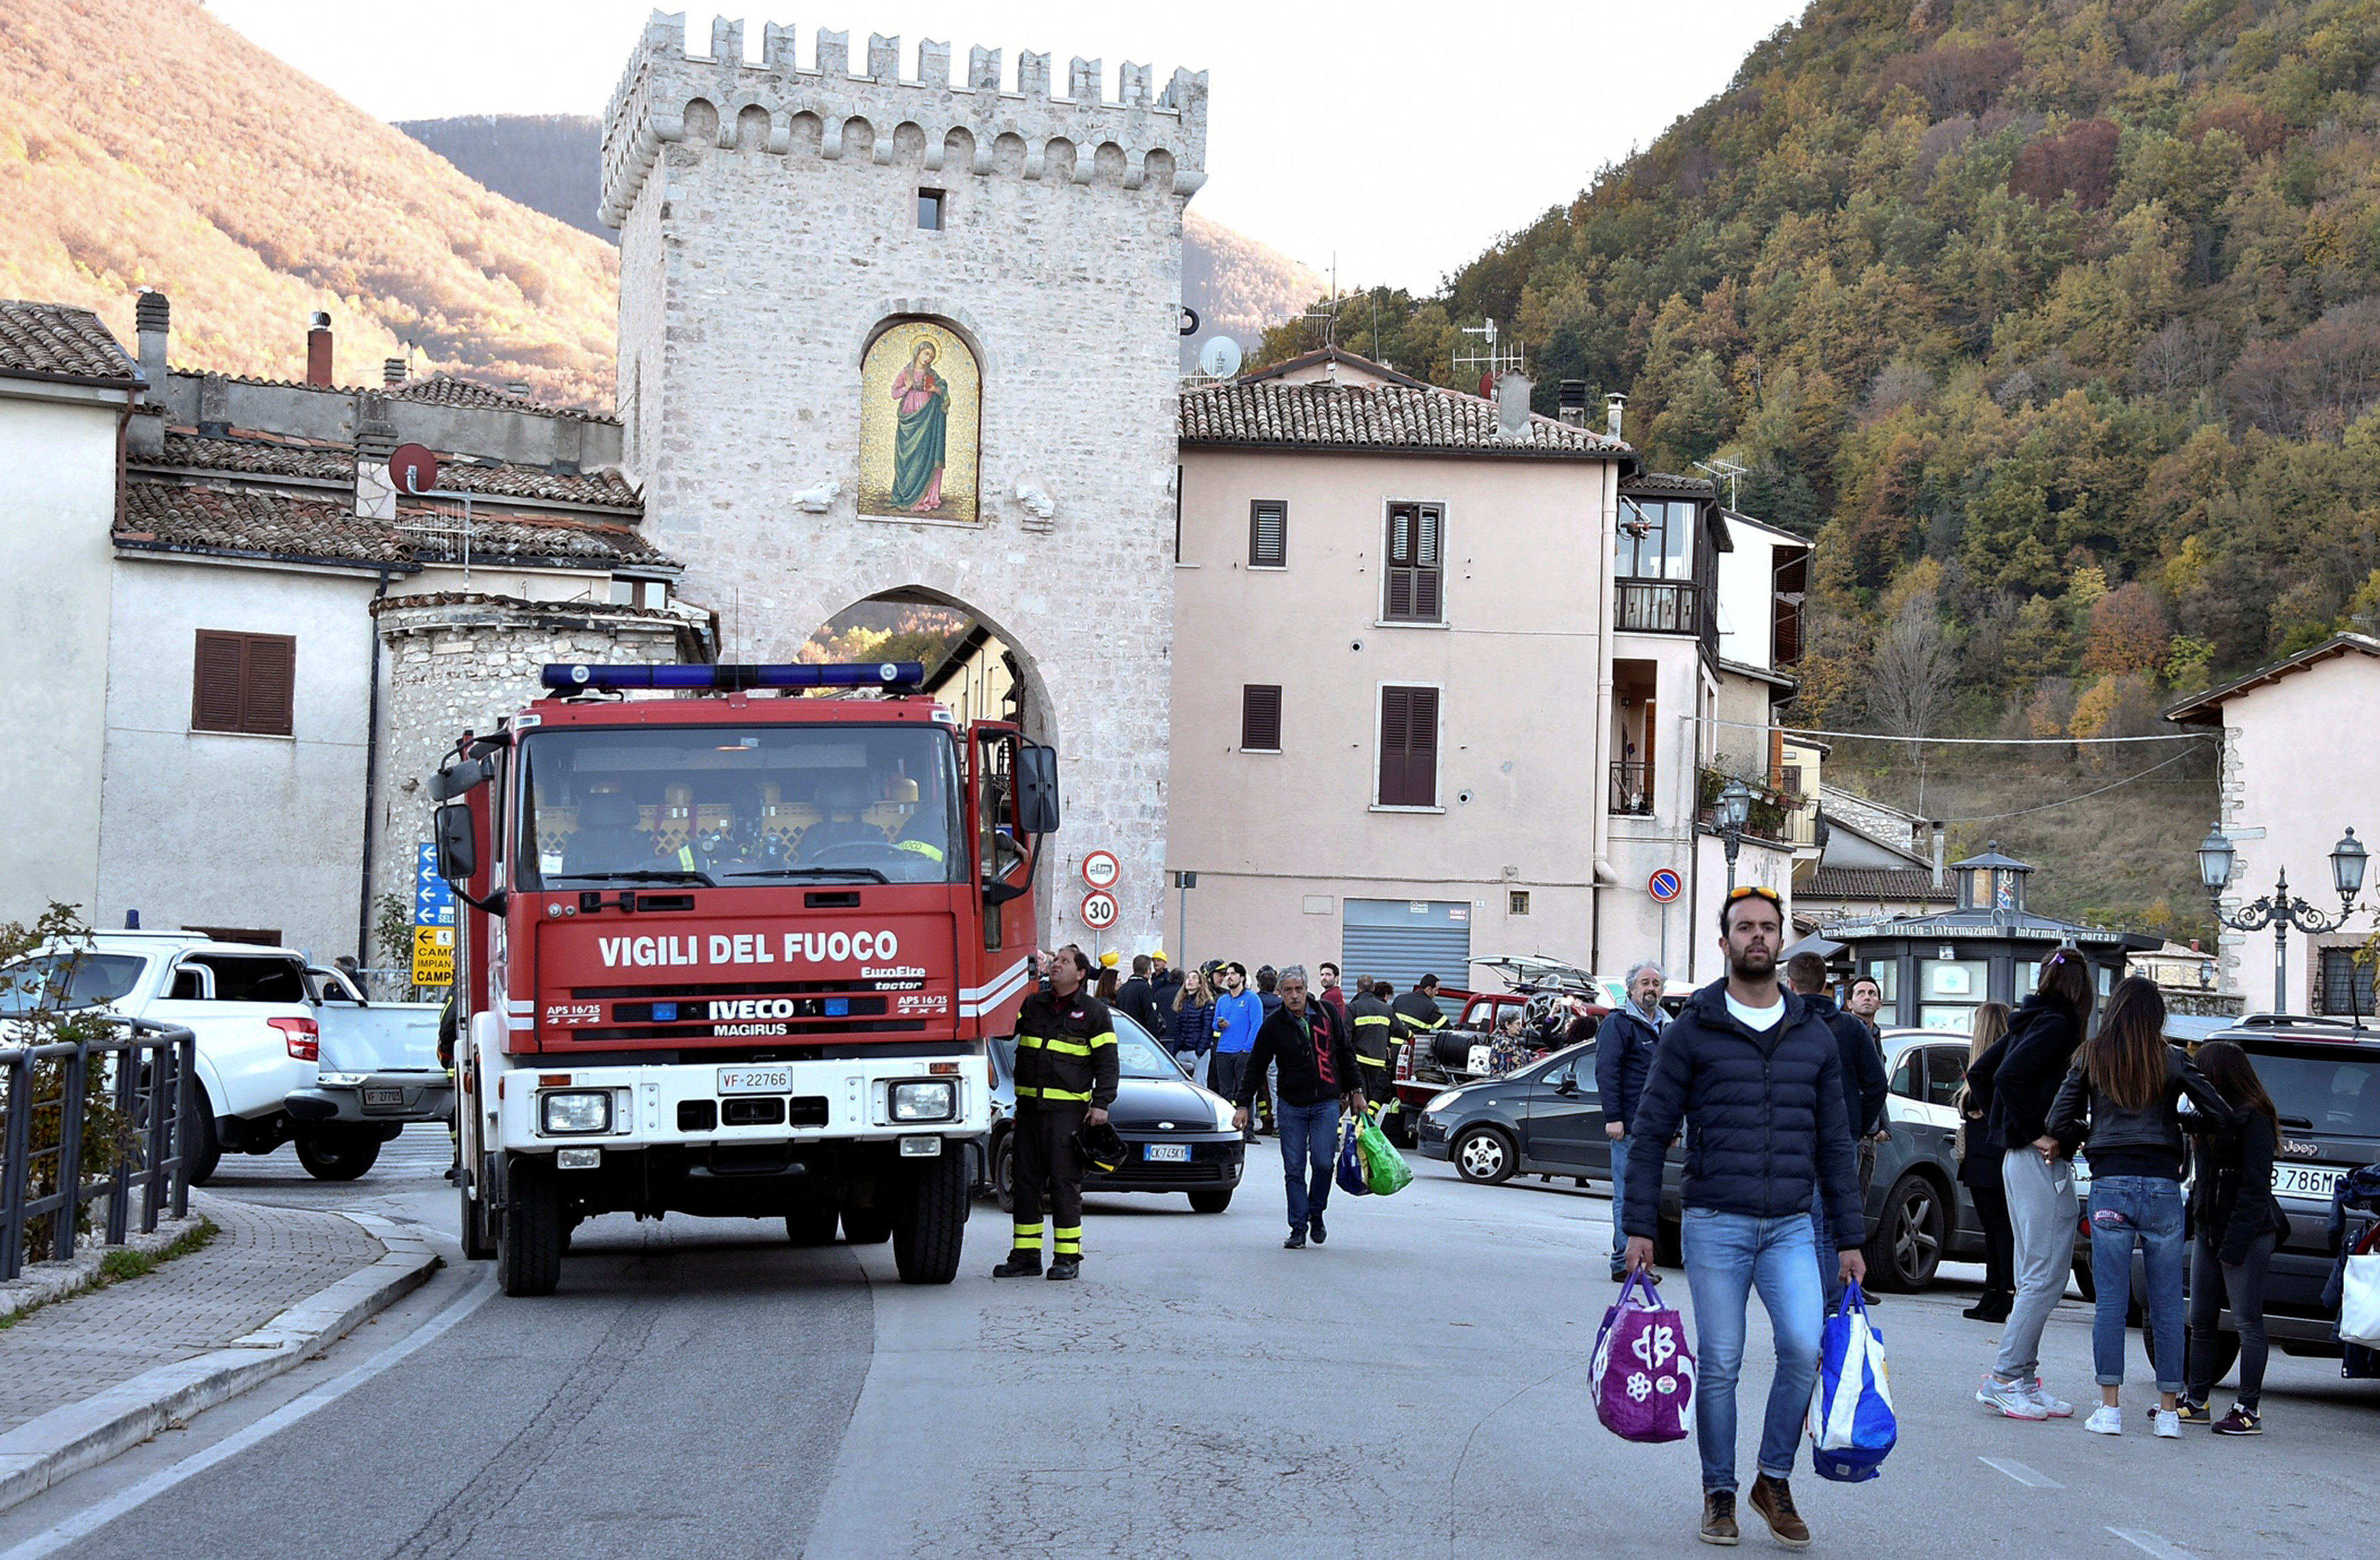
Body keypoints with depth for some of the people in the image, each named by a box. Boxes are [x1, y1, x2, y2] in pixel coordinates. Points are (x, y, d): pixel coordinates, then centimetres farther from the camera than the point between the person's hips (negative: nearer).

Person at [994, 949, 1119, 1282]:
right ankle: (1026, 1255, 11)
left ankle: (1067, 1257, 0)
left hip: (1068, 1110, -5)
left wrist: (1101, 1103, -8)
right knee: (1026, 1180, 5)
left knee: (1065, 1182, -5)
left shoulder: (1094, 1012, 2)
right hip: (1029, 1106, 5)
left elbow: (1107, 1062, 0)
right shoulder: (1032, 1005, 15)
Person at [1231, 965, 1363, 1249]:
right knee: (1294, 1170, -2)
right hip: (1291, 1105, 0)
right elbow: (1255, 1067, 3)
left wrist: (1355, 1091, 12)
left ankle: (1316, 1215, 12)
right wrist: (1243, 1104, -2)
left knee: (1323, 1162, -10)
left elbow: (1345, 1053, 13)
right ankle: (1298, 1229, 5)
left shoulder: (1326, 1014, 3)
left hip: (1326, 1103, 0)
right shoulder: (1274, 1026, -1)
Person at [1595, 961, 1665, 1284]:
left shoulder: (1666, 1026, 20)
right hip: (1629, 1126, -8)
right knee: (1628, 1196, -8)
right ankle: (1624, 1263, -7)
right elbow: (1606, 1072, -11)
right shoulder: (1619, 1023, -5)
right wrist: (1613, 1118, -18)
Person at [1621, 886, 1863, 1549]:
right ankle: (1719, 1494, 17)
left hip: (1791, 1227, 2)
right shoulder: (1692, 1031, 1)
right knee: (1719, 1367, 1)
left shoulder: (1815, 1035, 10)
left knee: (1804, 1347, -15)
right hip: (1715, 1226, -2)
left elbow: (1834, 1142, 14)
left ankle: (1775, 1480, 2)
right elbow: (1649, 1133, 1)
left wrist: (1849, 1238, 10)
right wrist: (1640, 1228, -4)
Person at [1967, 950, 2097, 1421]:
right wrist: (2037, 1132, -17)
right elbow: (2008, 1076, -25)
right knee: (2045, 1276, -7)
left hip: (2021, 1158, 10)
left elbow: (1978, 1075, 20)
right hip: (2043, 1164, -10)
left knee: (2033, 1277, 13)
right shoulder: (2055, 1024, -12)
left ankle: (2023, 1380, 15)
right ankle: (2005, 1379, -7)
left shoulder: (2031, 1021, 14)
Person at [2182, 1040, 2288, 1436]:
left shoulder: (2253, 1120, -13)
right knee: (2201, 1321, 12)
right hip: (2208, 1232, 10)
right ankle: (2196, 1402, 21)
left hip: (2247, 1234, -9)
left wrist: (2235, 1244, -20)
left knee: (2248, 1322, -5)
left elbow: (2255, 1190, -17)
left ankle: (2248, 1409, -2)